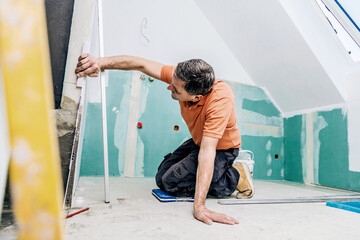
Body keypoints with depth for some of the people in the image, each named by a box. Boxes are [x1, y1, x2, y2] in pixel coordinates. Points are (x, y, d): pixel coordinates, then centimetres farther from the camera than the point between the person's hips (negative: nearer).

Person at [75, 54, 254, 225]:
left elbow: (207, 152, -44)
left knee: (171, 182, -15)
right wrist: (101, 62, -29)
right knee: (161, 176, 7)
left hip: (222, 148, -7)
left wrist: (199, 206, -44)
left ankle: (236, 177, -4)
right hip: (198, 141, 7)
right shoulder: (182, 77, -24)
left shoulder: (221, 100, -40)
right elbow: (142, 65, -18)